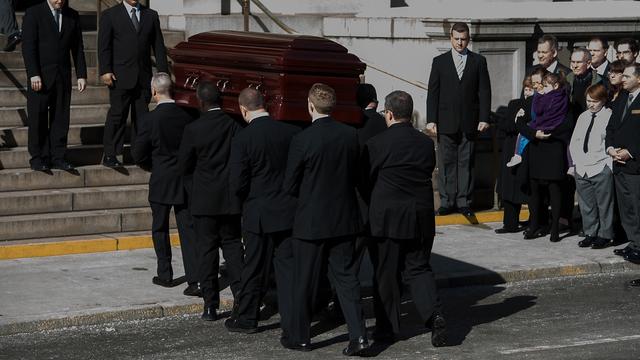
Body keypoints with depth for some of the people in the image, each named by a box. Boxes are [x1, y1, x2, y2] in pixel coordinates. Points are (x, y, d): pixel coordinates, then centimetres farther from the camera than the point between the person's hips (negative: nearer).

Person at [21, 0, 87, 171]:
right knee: (38, 119, -1)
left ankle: (58, 157, 8)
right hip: (40, 77, -4)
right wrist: (33, 74, -16)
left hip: (63, 77, 4)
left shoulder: (72, 16, 10)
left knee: (61, 119, 3)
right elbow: (28, 46, -8)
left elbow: (77, 48, 12)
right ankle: (38, 158, 6)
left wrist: (81, 75, 4)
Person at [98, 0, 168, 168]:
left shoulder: (151, 15, 11)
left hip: (144, 77, 3)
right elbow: (104, 45, -3)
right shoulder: (109, 15, 2)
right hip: (121, 77, -3)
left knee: (142, 116, 5)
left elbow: (158, 46, 11)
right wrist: (105, 71, -12)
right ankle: (110, 155, 1)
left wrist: (163, 72, 4)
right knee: (117, 115, -3)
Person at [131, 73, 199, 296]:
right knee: (188, 229, 3)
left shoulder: (150, 119, -14)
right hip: (185, 182, 3)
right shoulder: (186, 117, -4)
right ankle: (194, 280, -5)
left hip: (160, 183, -3)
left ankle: (165, 275, 23)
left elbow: (138, 154, -9)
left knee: (160, 229, 15)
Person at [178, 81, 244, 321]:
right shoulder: (235, 127, -6)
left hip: (204, 200, -2)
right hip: (231, 199, 2)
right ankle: (240, 292, 3)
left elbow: (184, 167, -5)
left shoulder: (193, 130, -12)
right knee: (232, 243, 15)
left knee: (207, 249, 5)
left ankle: (210, 304, 6)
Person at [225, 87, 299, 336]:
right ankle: (292, 324, 6)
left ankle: (246, 319, 26)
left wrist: (249, 198, 6)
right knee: (288, 267, 8)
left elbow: (237, 185, -15)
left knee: (254, 269, 11)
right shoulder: (292, 133, -6)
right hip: (289, 211, 2)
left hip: (258, 214, -2)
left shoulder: (242, 140, -15)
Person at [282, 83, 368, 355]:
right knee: (346, 277, 10)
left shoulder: (302, 140, -17)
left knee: (304, 282, 9)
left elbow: (290, 186, -9)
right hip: (345, 220, 4)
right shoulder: (351, 136, -3)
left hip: (311, 222, -4)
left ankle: (300, 337, 19)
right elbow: (356, 177, 7)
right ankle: (358, 335, 0)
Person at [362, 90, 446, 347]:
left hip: (388, 217, -4)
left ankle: (389, 325, 16)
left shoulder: (376, 144, -10)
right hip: (422, 217, 4)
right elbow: (429, 174, 10)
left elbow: (365, 178, -3)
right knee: (418, 268, 11)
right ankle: (434, 314, -9)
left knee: (387, 273, 8)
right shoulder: (426, 143, 3)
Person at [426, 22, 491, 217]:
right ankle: (447, 202, 5)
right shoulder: (439, 61, 8)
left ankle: (464, 201, 7)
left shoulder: (478, 61, 8)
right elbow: (433, 93, 5)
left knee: (466, 163, 2)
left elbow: (484, 91, 5)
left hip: (469, 122, 0)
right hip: (446, 122, 0)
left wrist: (484, 118, -3)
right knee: (446, 162, 0)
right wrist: (431, 120, -3)